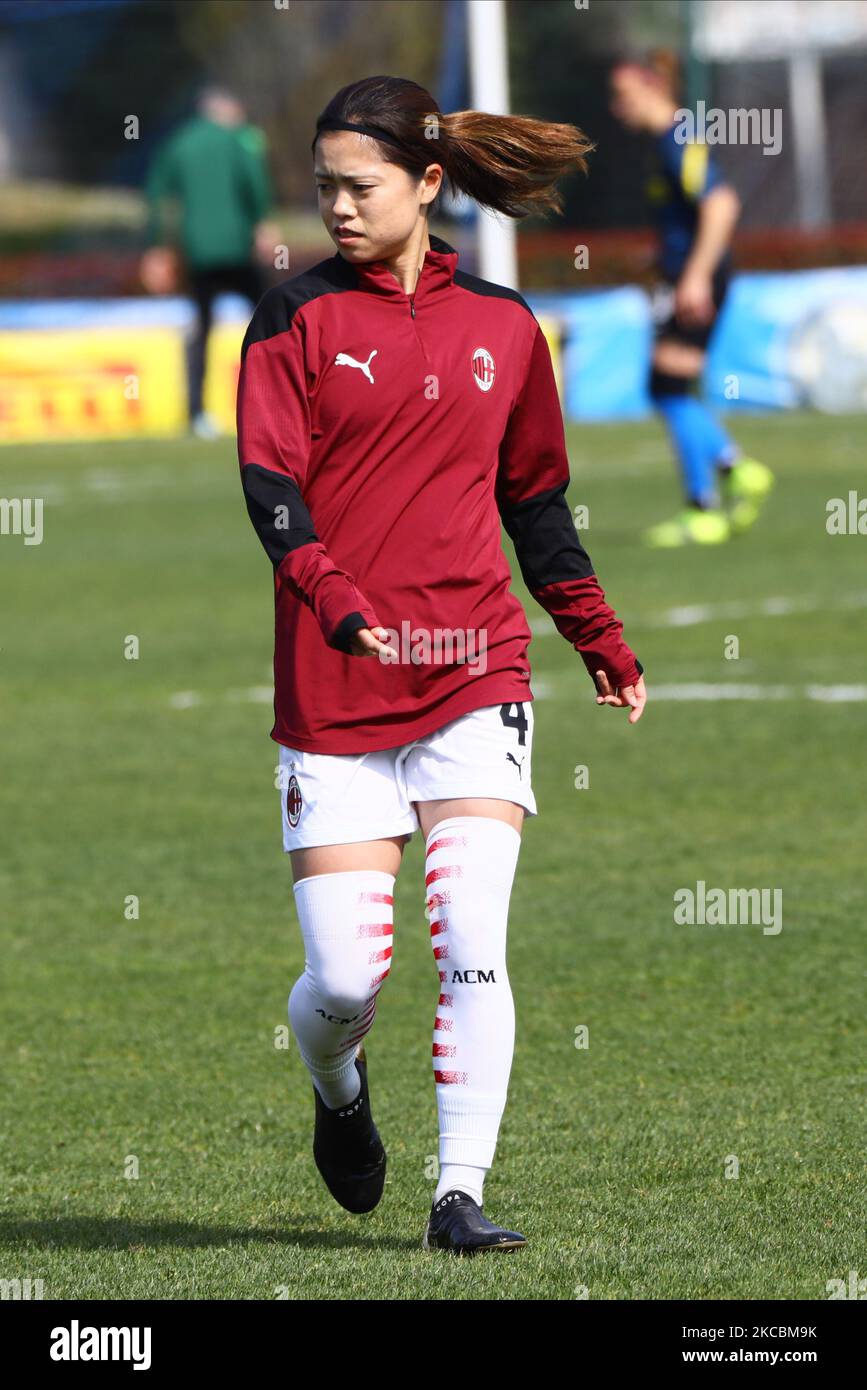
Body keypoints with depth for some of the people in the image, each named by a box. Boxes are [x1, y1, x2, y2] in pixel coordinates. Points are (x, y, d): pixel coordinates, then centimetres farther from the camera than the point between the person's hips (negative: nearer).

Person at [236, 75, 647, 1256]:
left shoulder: (502, 326, 9)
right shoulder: (297, 320, 0)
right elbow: (269, 484, -11)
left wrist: (604, 644, 19)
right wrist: (337, 601, -28)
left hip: (476, 671, 1)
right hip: (334, 692, -1)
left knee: (472, 945, -14)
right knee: (345, 980, -3)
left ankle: (460, 1195, -6)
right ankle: (338, 1091, 32)